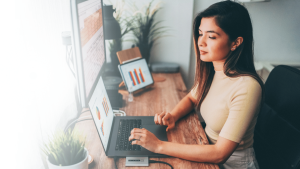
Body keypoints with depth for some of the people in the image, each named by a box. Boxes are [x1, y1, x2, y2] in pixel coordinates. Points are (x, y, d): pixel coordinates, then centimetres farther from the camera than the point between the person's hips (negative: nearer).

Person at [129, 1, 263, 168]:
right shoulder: (210, 70, -8)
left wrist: (160, 146, -28)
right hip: (210, 147, 5)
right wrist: (173, 115, -11)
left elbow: (220, 154, -28)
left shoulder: (246, 87, -29)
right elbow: (191, 98, 10)